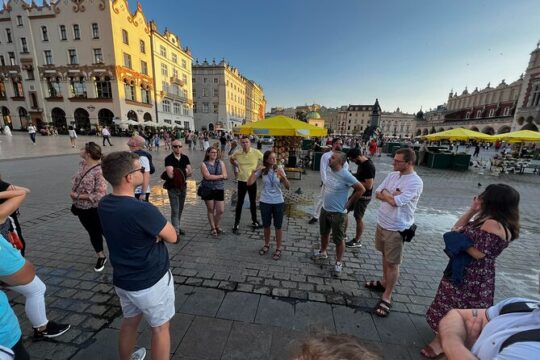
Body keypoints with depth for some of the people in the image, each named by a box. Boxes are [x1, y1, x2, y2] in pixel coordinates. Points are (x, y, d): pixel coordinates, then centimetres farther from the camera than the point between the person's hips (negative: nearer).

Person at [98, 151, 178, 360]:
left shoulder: (104, 205, -6)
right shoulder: (142, 210, -32)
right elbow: (172, 237, -20)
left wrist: (154, 231, -12)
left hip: (122, 279, 7)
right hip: (151, 281, -7)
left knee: (129, 322, 29)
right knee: (160, 328, 16)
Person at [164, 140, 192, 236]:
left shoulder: (185, 158, 4)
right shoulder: (168, 159, -11)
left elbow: (190, 172, -3)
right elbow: (170, 174, -21)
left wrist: (177, 173, -13)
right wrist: (184, 172, -9)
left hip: (183, 186, 5)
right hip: (173, 188, -5)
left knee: (180, 209, 16)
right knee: (175, 210, -5)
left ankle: (177, 227, 32)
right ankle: (176, 231, 0)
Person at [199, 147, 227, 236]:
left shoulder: (220, 163, 7)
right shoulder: (204, 164, 0)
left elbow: (225, 176, -2)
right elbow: (207, 176, -14)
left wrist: (212, 177, -12)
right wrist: (220, 176, -9)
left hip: (219, 189, 2)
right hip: (207, 189, -2)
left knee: (221, 210, 0)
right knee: (210, 209, 8)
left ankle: (217, 226, 25)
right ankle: (212, 228, 26)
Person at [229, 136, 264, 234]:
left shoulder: (256, 152, -10)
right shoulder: (237, 153, -5)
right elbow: (231, 159, 16)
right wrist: (236, 165, 3)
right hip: (242, 181, 0)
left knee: (253, 202, 16)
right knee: (240, 203, 4)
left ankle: (254, 221, 35)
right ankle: (236, 224, 14)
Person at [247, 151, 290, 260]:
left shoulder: (279, 169, -6)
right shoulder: (262, 170, -5)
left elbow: (287, 187, -9)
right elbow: (249, 183, -11)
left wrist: (283, 176, -26)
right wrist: (254, 171, -22)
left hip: (278, 202, -1)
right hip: (265, 202, 1)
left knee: (278, 226, 9)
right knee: (266, 225, 16)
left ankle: (278, 248, 27)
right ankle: (266, 245, 40)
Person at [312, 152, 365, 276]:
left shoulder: (346, 176, -22)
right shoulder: (329, 172, 0)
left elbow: (361, 189, -15)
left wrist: (349, 202, -11)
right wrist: (327, 199, 10)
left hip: (338, 213, -7)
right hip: (324, 210, 7)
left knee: (339, 239, 9)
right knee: (324, 233, 24)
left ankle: (338, 262, 28)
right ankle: (323, 252, 47)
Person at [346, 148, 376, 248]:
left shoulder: (368, 166, -25)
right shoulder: (362, 163, 4)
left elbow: (369, 185, -28)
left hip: (363, 197, -10)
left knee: (358, 218, 4)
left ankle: (357, 241, 23)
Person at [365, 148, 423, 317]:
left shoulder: (415, 182, -19)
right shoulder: (392, 175, 3)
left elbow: (396, 202, -26)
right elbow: (377, 193, 2)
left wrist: (385, 194, -8)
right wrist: (392, 195, -15)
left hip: (397, 229, -7)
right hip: (382, 223, 7)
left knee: (393, 263, 6)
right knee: (385, 256, 23)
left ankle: (387, 297, 20)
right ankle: (384, 282, 44)